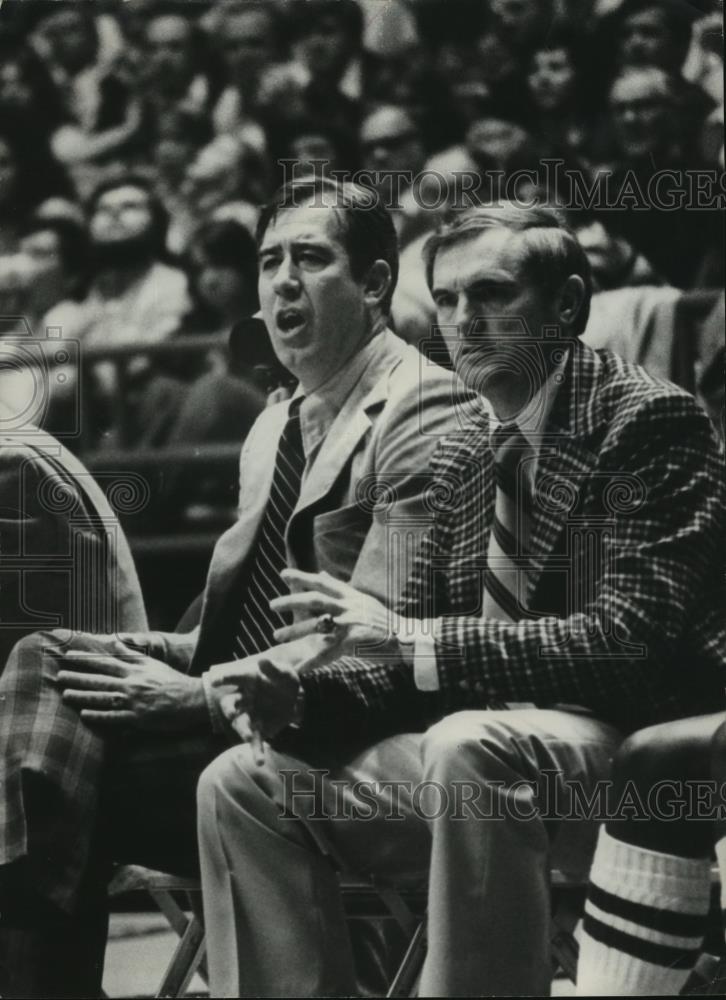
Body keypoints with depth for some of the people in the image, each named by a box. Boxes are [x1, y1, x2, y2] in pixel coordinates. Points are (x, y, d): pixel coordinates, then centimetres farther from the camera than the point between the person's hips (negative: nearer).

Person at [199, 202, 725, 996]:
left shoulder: (647, 420, -9)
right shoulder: (461, 457, 15)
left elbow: (633, 639, -20)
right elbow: (415, 650, 14)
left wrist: (412, 641, -24)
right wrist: (301, 696, -8)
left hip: (627, 751, -8)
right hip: (469, 750, 8)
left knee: (468, 746, -37)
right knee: (240, 783, -1)